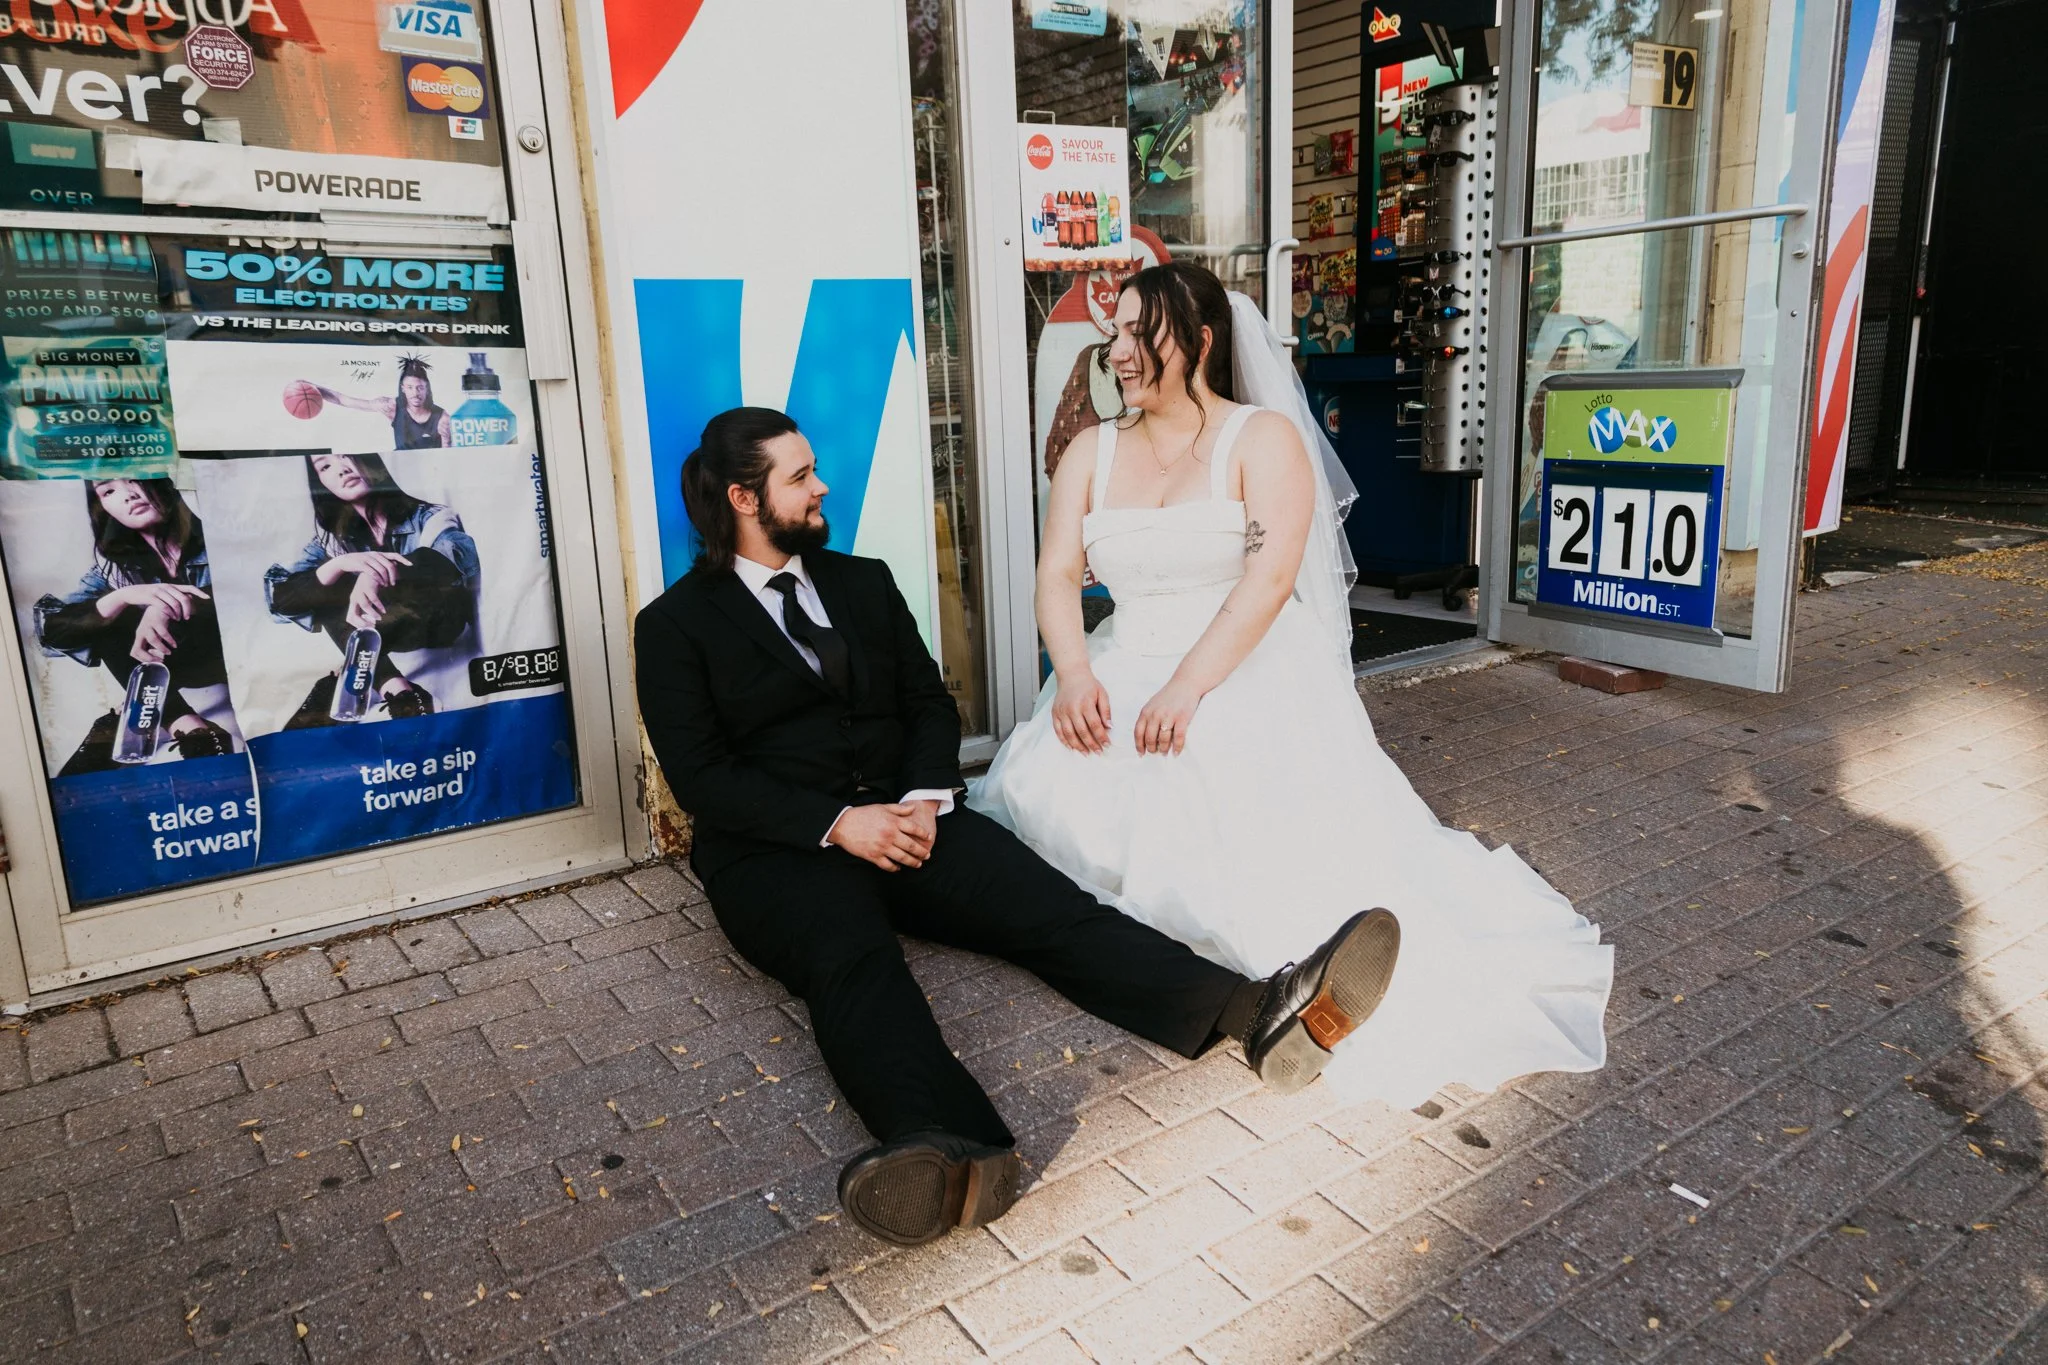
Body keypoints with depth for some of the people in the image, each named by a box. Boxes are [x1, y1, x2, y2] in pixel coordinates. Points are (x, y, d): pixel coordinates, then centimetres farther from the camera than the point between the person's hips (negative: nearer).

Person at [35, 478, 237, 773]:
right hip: (172, 685, 4)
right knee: (108, 626, -15)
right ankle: (184, 725, -27)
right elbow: (52, 629, -7)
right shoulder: (114, 564, 1)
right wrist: (123, 597, -27)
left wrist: (168, 607, -33)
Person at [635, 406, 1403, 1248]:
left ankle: (1257, 1013, -42)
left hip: (904, 818, 4)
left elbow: (931, 703, 14)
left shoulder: (863, 581, 19)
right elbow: (699, 777, -6)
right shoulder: (675, 625, 5)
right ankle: (942, 1156, -63)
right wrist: (838, 823, -18)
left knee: (1046, 905, -23)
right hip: (776, 851, -3)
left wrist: (923, 798, -7)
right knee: (850, 956, -37)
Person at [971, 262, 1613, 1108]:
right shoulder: (1091, 452, 14)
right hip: (1124, 674, 4)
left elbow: (1270, 578, -15)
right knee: (1045, 789, -25)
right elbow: (1057, 574, 4)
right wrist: (1075, 673, -16)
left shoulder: (1263, 438, -1)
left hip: (1247, 677, -4)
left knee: (1227, 805, -32)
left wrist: (1186, 689, -26)